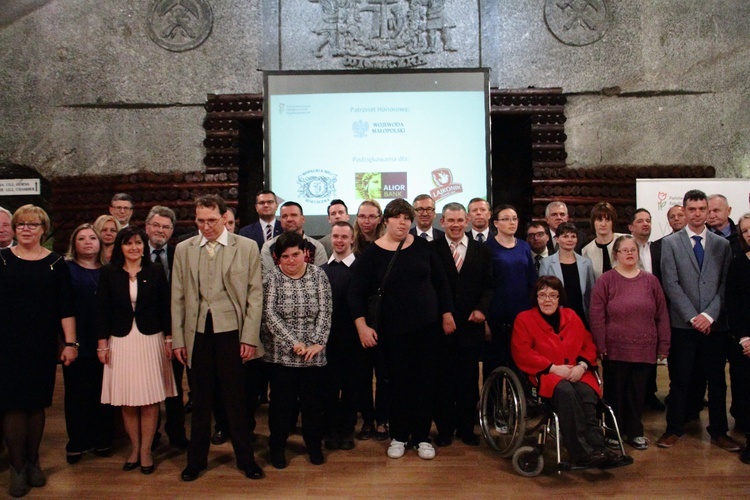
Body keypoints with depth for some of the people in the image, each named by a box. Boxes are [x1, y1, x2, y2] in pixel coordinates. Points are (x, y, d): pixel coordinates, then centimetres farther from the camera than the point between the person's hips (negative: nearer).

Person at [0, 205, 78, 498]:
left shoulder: (56, 263, 2)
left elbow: (66, 307, 0)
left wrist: (70, 343, -5)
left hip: (42, 346, 1)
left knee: (37, 404, 8)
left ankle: (32, 461, 23)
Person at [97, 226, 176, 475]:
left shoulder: (156, 272, 2)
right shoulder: (109, 273, 3)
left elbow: (165, 307, 3)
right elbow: (103, 309, 2)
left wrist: (169, 339, 0)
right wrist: (103, 343, -1)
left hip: (151, 340, 0)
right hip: (121, 342, 1)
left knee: (150, 400, 1)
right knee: (127, 401, 5)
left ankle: (146, 450, 14)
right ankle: (134, 448, 20)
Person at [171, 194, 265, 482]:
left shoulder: (247, 247, 0)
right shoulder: (183, 249, 7)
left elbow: (255, 295, -1)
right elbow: (178, 298, 7)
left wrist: (250, 338, -6)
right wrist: (177, 339, 4)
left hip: (232, 332, -2)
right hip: (198, 334, 2)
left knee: (236, 399, 7)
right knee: (200, 401, 12)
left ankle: (245, 459, 23)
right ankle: (196, 460, 28)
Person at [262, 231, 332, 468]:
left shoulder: (318, 275, 1)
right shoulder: (271, 278, -5)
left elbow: (325, 311, -1)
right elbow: (270, 315, -11)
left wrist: (318, 343, -10)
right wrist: (293, 343, -16)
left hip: (313, 353, 2)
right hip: (281, 353, -2)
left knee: (313, 400, 9)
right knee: (282, 401, 6)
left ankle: (314, 444, 28)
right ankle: (277, 446, 24)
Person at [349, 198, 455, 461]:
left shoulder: (423, 247, 2)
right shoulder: (371, 254, -4)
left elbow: (440, 282, 8)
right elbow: (356, 293, -5)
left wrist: (447, 314, 6)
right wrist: (362, 326, -13)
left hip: (427, 326, 2)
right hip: (392, 330, -2)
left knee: (425, 381, 7)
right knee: (397, 382, 6)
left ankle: (422, 437, 21)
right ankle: (398, 436, 23)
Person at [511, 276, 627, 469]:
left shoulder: (571, 316, 20)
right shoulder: (524, 319, 6)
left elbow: (589, 345, 16)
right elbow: (521, 354, -5)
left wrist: (581, 366, -6)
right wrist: (553, 368, -13)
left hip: (577, 373, 4)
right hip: (545, 374, -3)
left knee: (587, 393, -32)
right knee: (566, 391, -37)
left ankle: (594, 450, -35)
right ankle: (584, 451, -36)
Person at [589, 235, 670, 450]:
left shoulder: (650, 280, 7)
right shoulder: (606, 280, -2)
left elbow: (662, 314, 8)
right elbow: (597, 316, -5)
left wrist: (663, 344, 4)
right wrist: (600, 346, -9)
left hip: (644, 349, 2)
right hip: (615, 349, -2)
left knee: (638, 392, 10)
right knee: (615, 392, 7)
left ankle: (635, 432, 25)